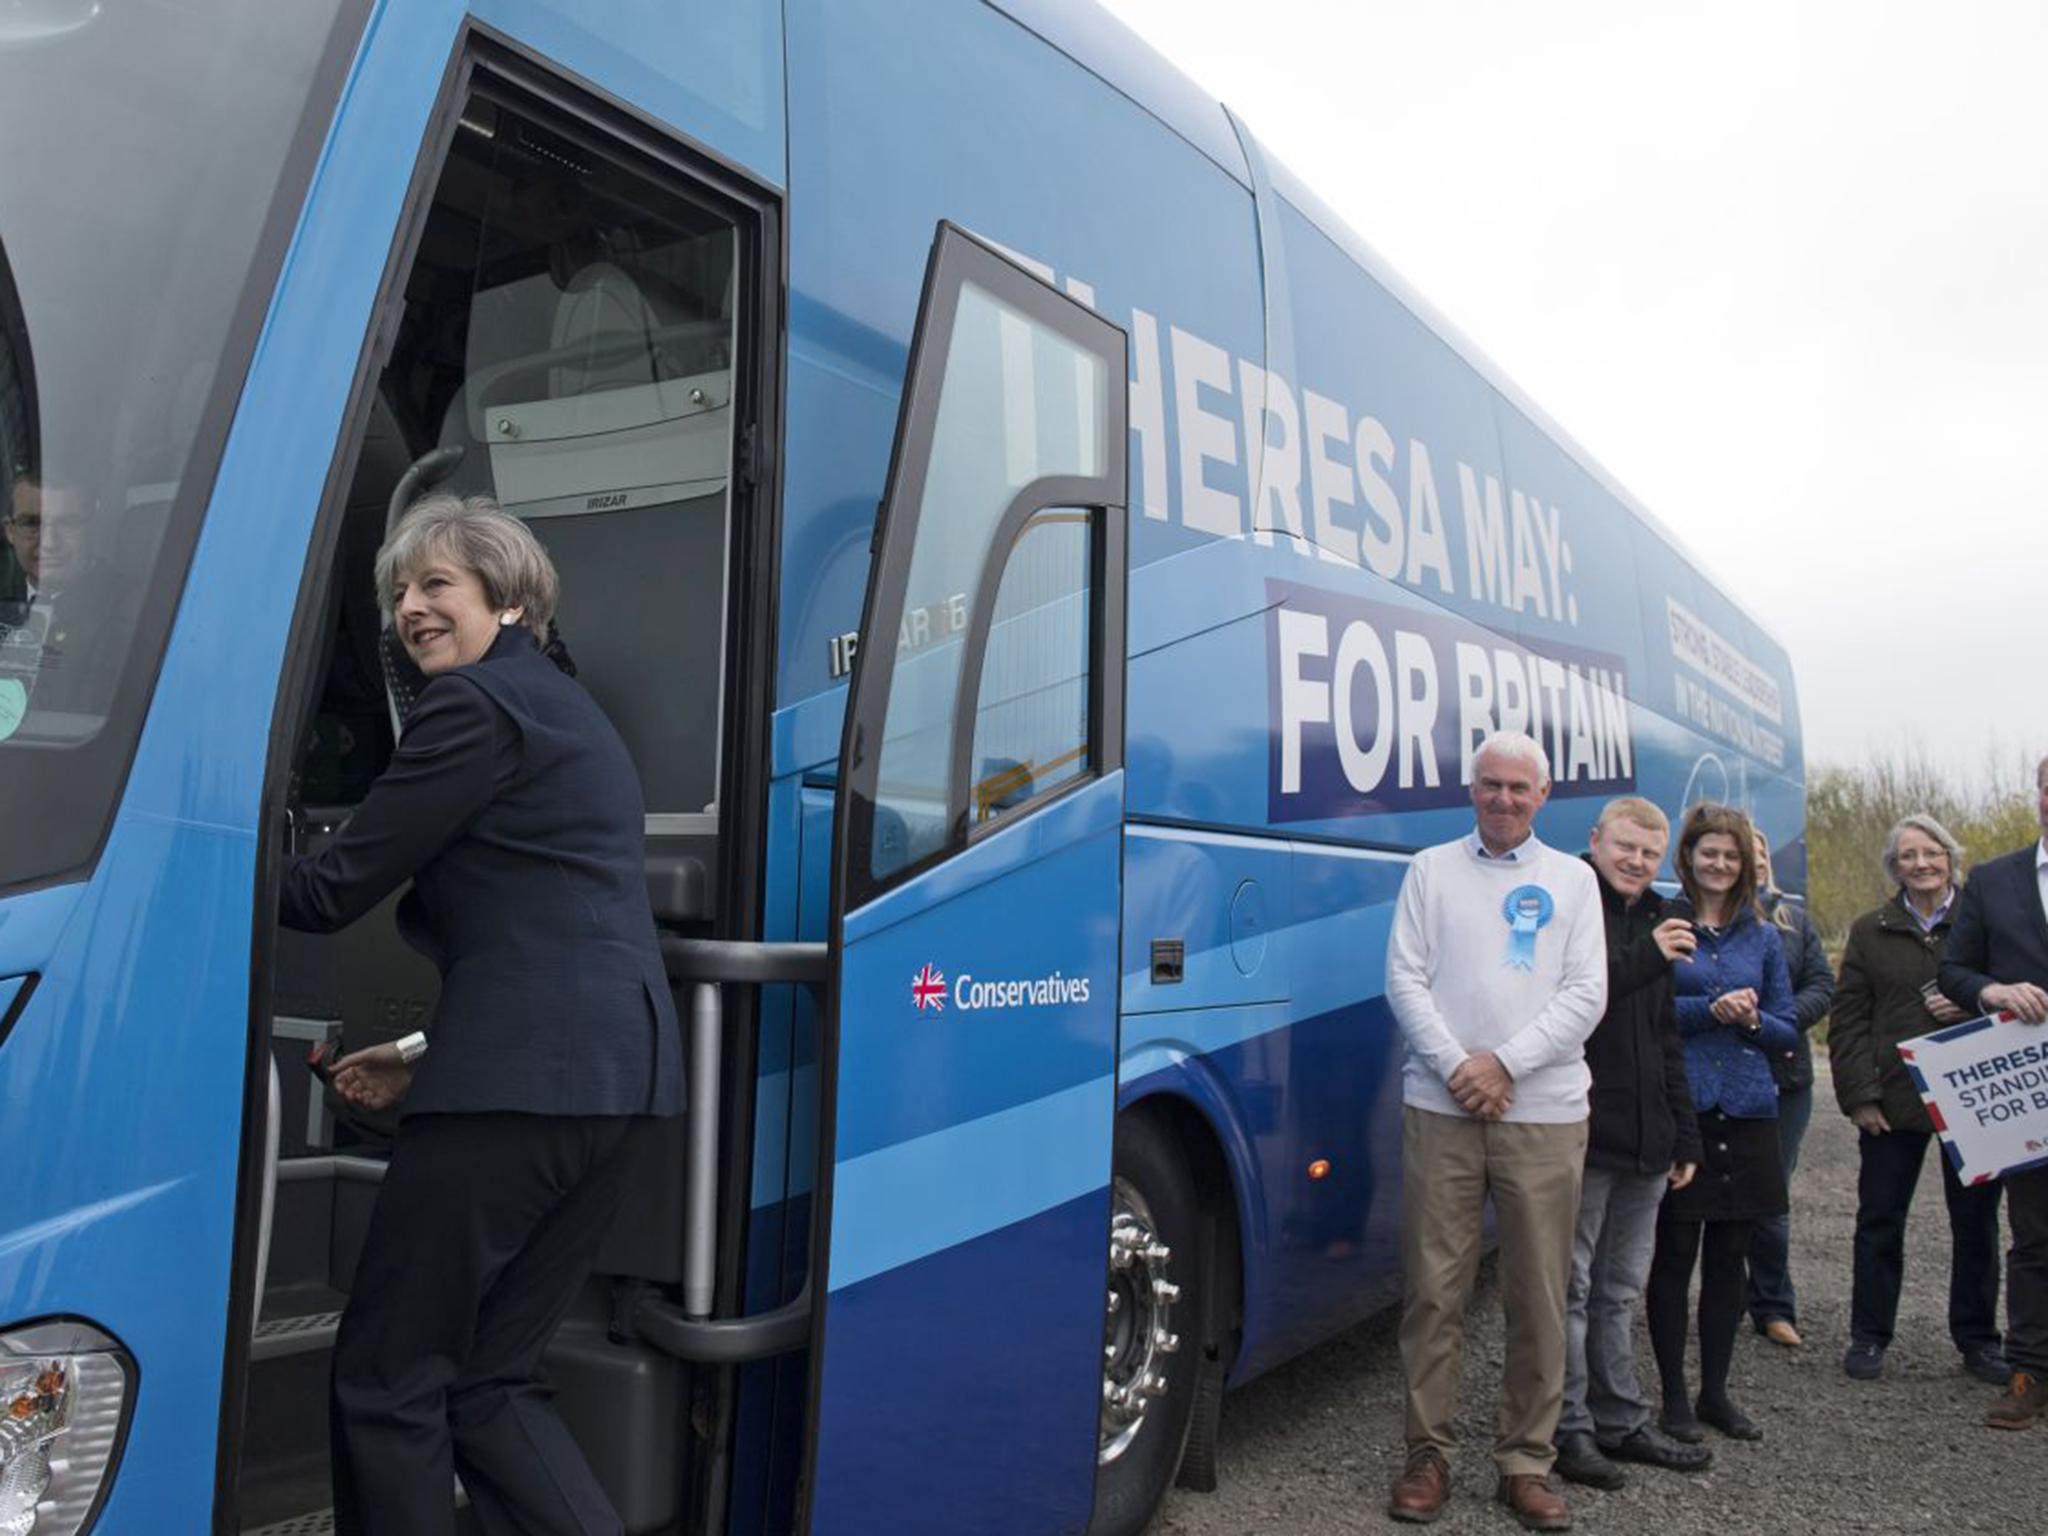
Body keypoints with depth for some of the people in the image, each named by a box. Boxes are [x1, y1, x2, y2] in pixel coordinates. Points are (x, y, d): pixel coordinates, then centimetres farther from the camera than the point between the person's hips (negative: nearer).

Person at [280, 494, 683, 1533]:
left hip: (526, 1076, -10)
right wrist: (430, 1055, 22)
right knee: (488, 1381, 16)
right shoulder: (566, 708, 25)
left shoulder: (475, 702, -5)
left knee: (387, 1381, 4)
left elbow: (335, 889, -7)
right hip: (624, 1069, 10)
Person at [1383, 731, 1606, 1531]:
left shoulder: (1572, 879, 10)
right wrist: (1456, 1066, -10)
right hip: (1441, 1108, 0)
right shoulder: (1431, 869, 9)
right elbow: (1404, 978, 2)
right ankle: (1428, 1455, 14)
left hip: (1544, 1114, 1)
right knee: (1433, 1290, 2)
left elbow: (1586, 994, 2)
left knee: (1540, 1298, 4)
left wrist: (1504, 1063, -9)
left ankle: (1526, 1463, 17)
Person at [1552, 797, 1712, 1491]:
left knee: (1619, 1291, 16)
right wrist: (1645, 957, -20)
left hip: (1643, 1140, 8)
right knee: (1572, 1287, -1)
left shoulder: (1657, 923, 19)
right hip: (1583, 1134, -8)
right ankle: (1570, 1429, 8)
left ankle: (1621, 1422, 26)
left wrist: (1684, 1134, 21)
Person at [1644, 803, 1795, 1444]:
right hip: (1676, 1109, -4)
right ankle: (1674, 1395, 15)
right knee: (1674, 1255, 2)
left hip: (1746, 1114, 4)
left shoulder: (1763, 936, 11)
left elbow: (1787, 1031, 12)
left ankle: (1716, 1392, 23)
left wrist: (1752, 1019, -8)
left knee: (1729, 1257, 11)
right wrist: (1710, 1009, -17)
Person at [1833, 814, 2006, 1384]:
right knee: (1880, 1222, 6)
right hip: (1892, 1102, 0)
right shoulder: (1870, 931, 5)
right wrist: (1858, 1094, -6)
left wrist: (1971, 1007, -13)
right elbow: (1848, 1019, 2)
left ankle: (1977, 1338, 24)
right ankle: (1869, 1336, 17)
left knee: (1976, 1222, 10)